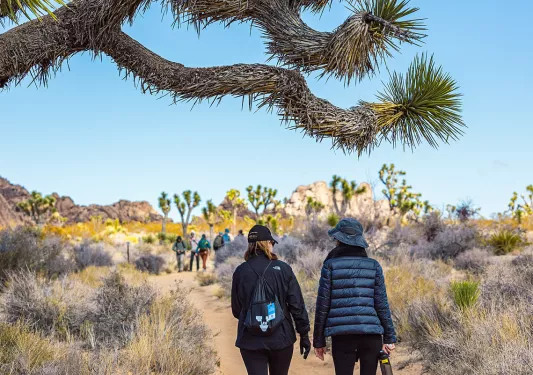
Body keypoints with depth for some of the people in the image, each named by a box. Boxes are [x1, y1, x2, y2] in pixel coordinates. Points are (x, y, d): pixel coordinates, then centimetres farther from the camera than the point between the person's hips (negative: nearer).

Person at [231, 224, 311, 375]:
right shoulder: (283, 269, -6)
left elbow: (236, 310, 3)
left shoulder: (241, 272, -4)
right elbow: (297, 305, -6)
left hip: (250, 340, 0)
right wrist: (304, 335, 3)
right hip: (281, 338, 0)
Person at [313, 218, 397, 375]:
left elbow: (322, 306, -1)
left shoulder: (330, 265, 0)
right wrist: (389, 337, 8)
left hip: (342, 335, -1)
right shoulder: (373, 266, 4)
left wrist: (319, 340, 6)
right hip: (371, 333, 1)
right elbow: (382, 305, 2)